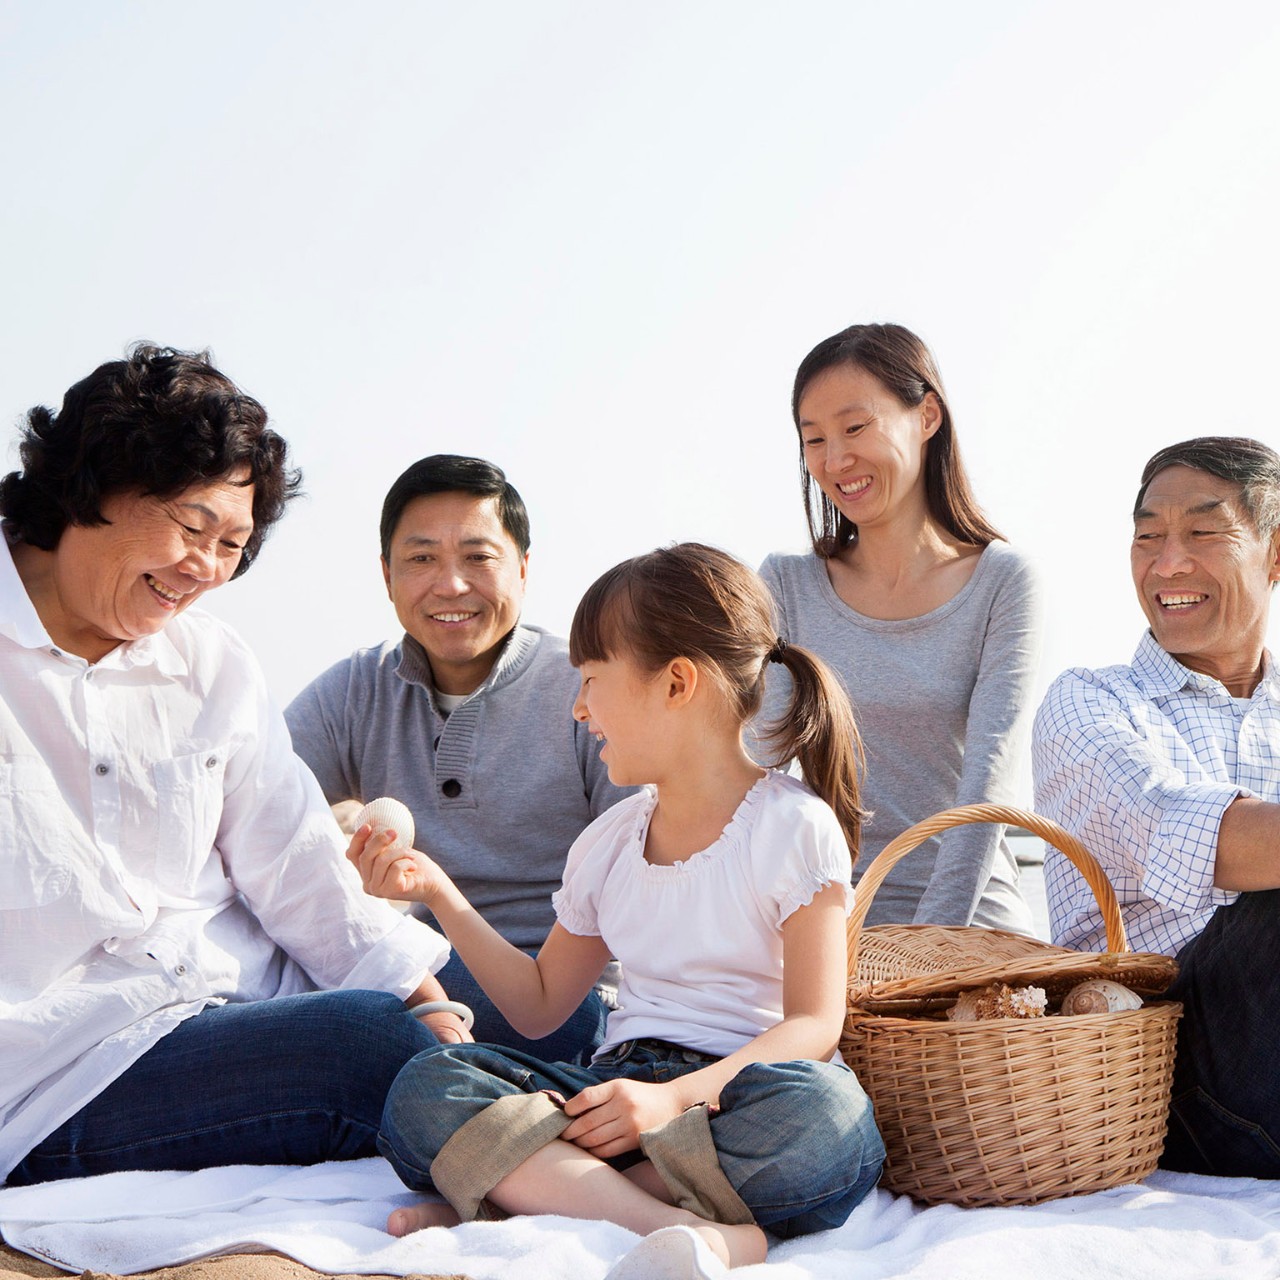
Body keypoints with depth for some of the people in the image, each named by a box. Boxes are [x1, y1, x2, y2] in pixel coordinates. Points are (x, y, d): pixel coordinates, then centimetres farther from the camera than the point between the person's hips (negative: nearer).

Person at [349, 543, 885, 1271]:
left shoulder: (794, 825, -2)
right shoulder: (608, 842, 18)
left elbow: (813, 1024, -10)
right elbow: (539, 1006, 24)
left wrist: (678, 1097, -25)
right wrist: (440, 895, 13)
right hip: (621, 1086, 5)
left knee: (821, 1113, -41)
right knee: (423, 1093, -22)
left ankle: (524, 1191, -33)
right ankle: (686, 1225, -39)